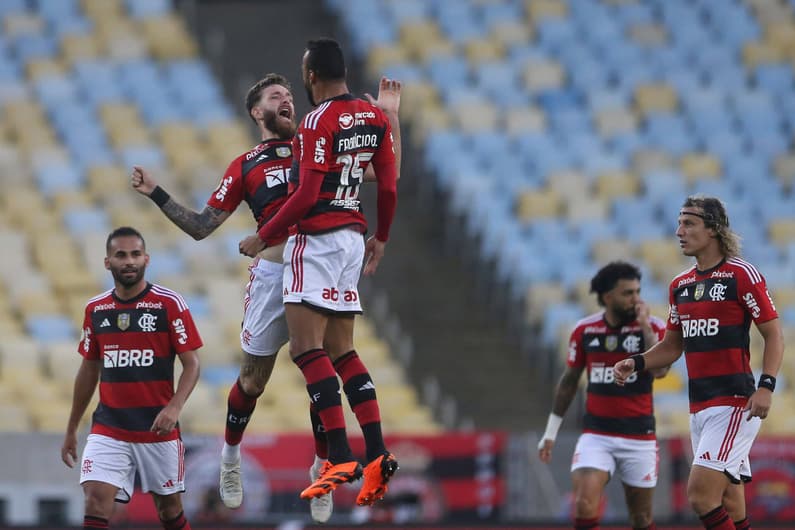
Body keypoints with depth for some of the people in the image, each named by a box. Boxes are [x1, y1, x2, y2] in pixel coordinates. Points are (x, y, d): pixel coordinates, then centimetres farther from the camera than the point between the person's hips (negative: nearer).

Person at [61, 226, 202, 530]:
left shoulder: (169, 304, -5)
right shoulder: (95, 309, 6)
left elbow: (191, 364, -6)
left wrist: (174, 407, -23)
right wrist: (71, 429, 19)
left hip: (158, 427, -2)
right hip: (108, 428, 2)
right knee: (96, 502, -14)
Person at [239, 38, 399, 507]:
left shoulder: (318, 122, -13)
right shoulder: (375, 117, 9)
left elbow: (307, 195, -17)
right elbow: (390, 186, 12)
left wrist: (263, 237, -8)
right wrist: (381, 238, 25)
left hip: (317, 239, -8)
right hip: (354, 237, 8)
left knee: (307, 348, -11)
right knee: (342, 351, 12)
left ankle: (341, 457, -20)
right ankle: (378, 454, 4)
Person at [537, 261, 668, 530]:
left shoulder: (652, 327, -5)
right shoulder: (584, 330, 1)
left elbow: (660, 369, -22)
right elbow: (569, 381, 13)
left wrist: (645, 326, -20)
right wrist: (551, 431, 15)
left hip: (639, 437, -1)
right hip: (596, 435, 1)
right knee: (584, 507, -18)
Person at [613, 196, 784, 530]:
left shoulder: (742, 274, -7)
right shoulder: (681, 285, 14)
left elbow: (773, 334, -6)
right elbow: (673, 345, 22)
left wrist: (766, 386, -18)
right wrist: (635, 363, 5)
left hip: (735, 403, -7)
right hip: (700, 408, 7)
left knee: (700, 494, -18)